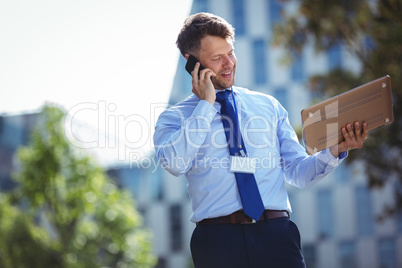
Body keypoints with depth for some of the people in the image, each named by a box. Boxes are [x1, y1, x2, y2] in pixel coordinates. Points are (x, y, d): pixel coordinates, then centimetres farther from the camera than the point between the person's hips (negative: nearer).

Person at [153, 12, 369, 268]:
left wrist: (336, 151, -6)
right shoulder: (174, 118, 10)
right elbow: (175, 162, -11)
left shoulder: (268, 105, 17)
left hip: (276, 235, 2)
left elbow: (298, 172, 13)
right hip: (217, 237, -2)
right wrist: (206, 103, -3)